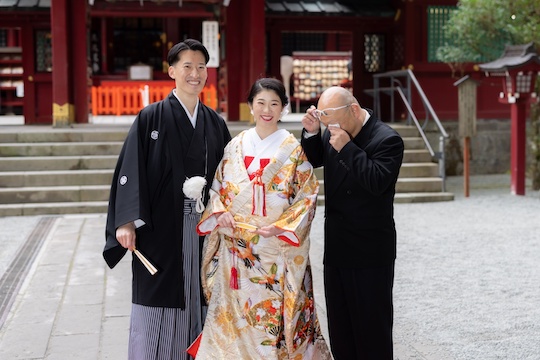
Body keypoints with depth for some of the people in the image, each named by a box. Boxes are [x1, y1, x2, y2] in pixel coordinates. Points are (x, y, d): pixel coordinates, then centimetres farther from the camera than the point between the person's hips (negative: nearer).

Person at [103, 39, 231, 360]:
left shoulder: (215, 123, 9)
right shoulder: (151, 118, -3)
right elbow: (130, 170, -8)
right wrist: (127, 222, -16)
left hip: (202, 231, 4)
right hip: (159, 230, -3)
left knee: (196, 301, 8)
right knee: (158, 303, 1)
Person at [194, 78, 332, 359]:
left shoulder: (294, 149, -2)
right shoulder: (235, 146, 8)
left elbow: (307, 197, -4)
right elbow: (217, 188, 12)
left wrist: (280, 227, -16)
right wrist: (219, 212, -7)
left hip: (277, 250, -3)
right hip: (235, 250, 3)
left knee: (275, 314, 0)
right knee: (234, 311, 6)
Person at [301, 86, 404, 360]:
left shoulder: (387, 139, -15)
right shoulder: (333, 132, 5)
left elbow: (378, 182, -27)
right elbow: (314, 161, 19)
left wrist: (347, 148, -26)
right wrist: (311, 133, 1)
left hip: (371, 254, -7)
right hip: (336, 248, 7)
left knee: (372, 325, 4)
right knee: (339, 323, 17)